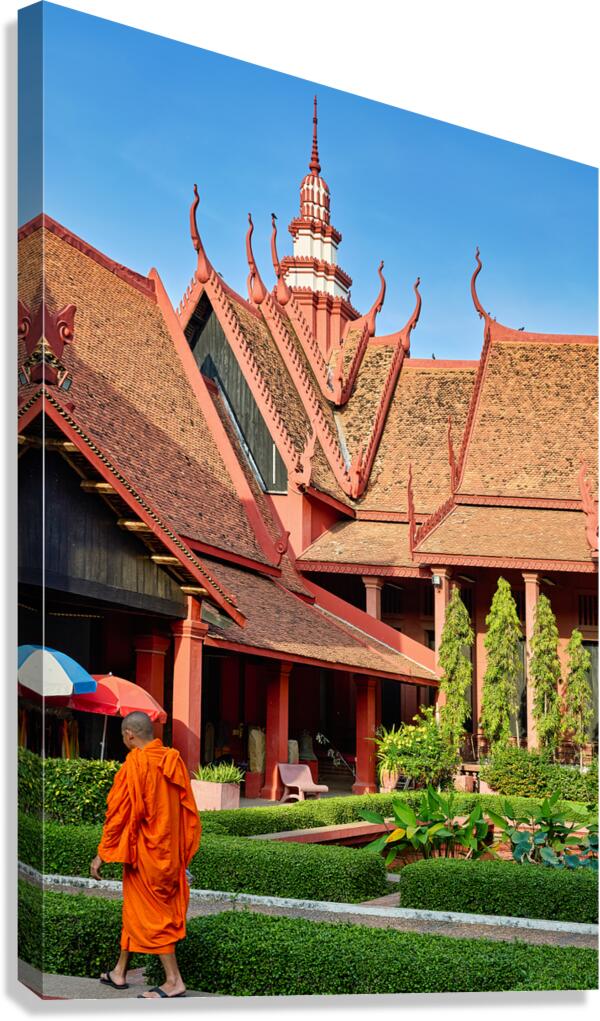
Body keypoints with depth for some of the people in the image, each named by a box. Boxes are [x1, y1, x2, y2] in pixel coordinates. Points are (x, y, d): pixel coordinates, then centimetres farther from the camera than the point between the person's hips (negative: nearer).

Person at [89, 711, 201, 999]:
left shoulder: (135, 764, -17)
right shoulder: (173, 761, 2)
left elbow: (118, 813, -15)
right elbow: (186, 809, 7)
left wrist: (103, 854, -8)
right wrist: (181, 850, 16)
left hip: (145, 851, -7)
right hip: (169, 851, 8)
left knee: (150, 913, 2)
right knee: (134, 907, 18)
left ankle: (174, 981, 3)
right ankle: (119, 972, 29)